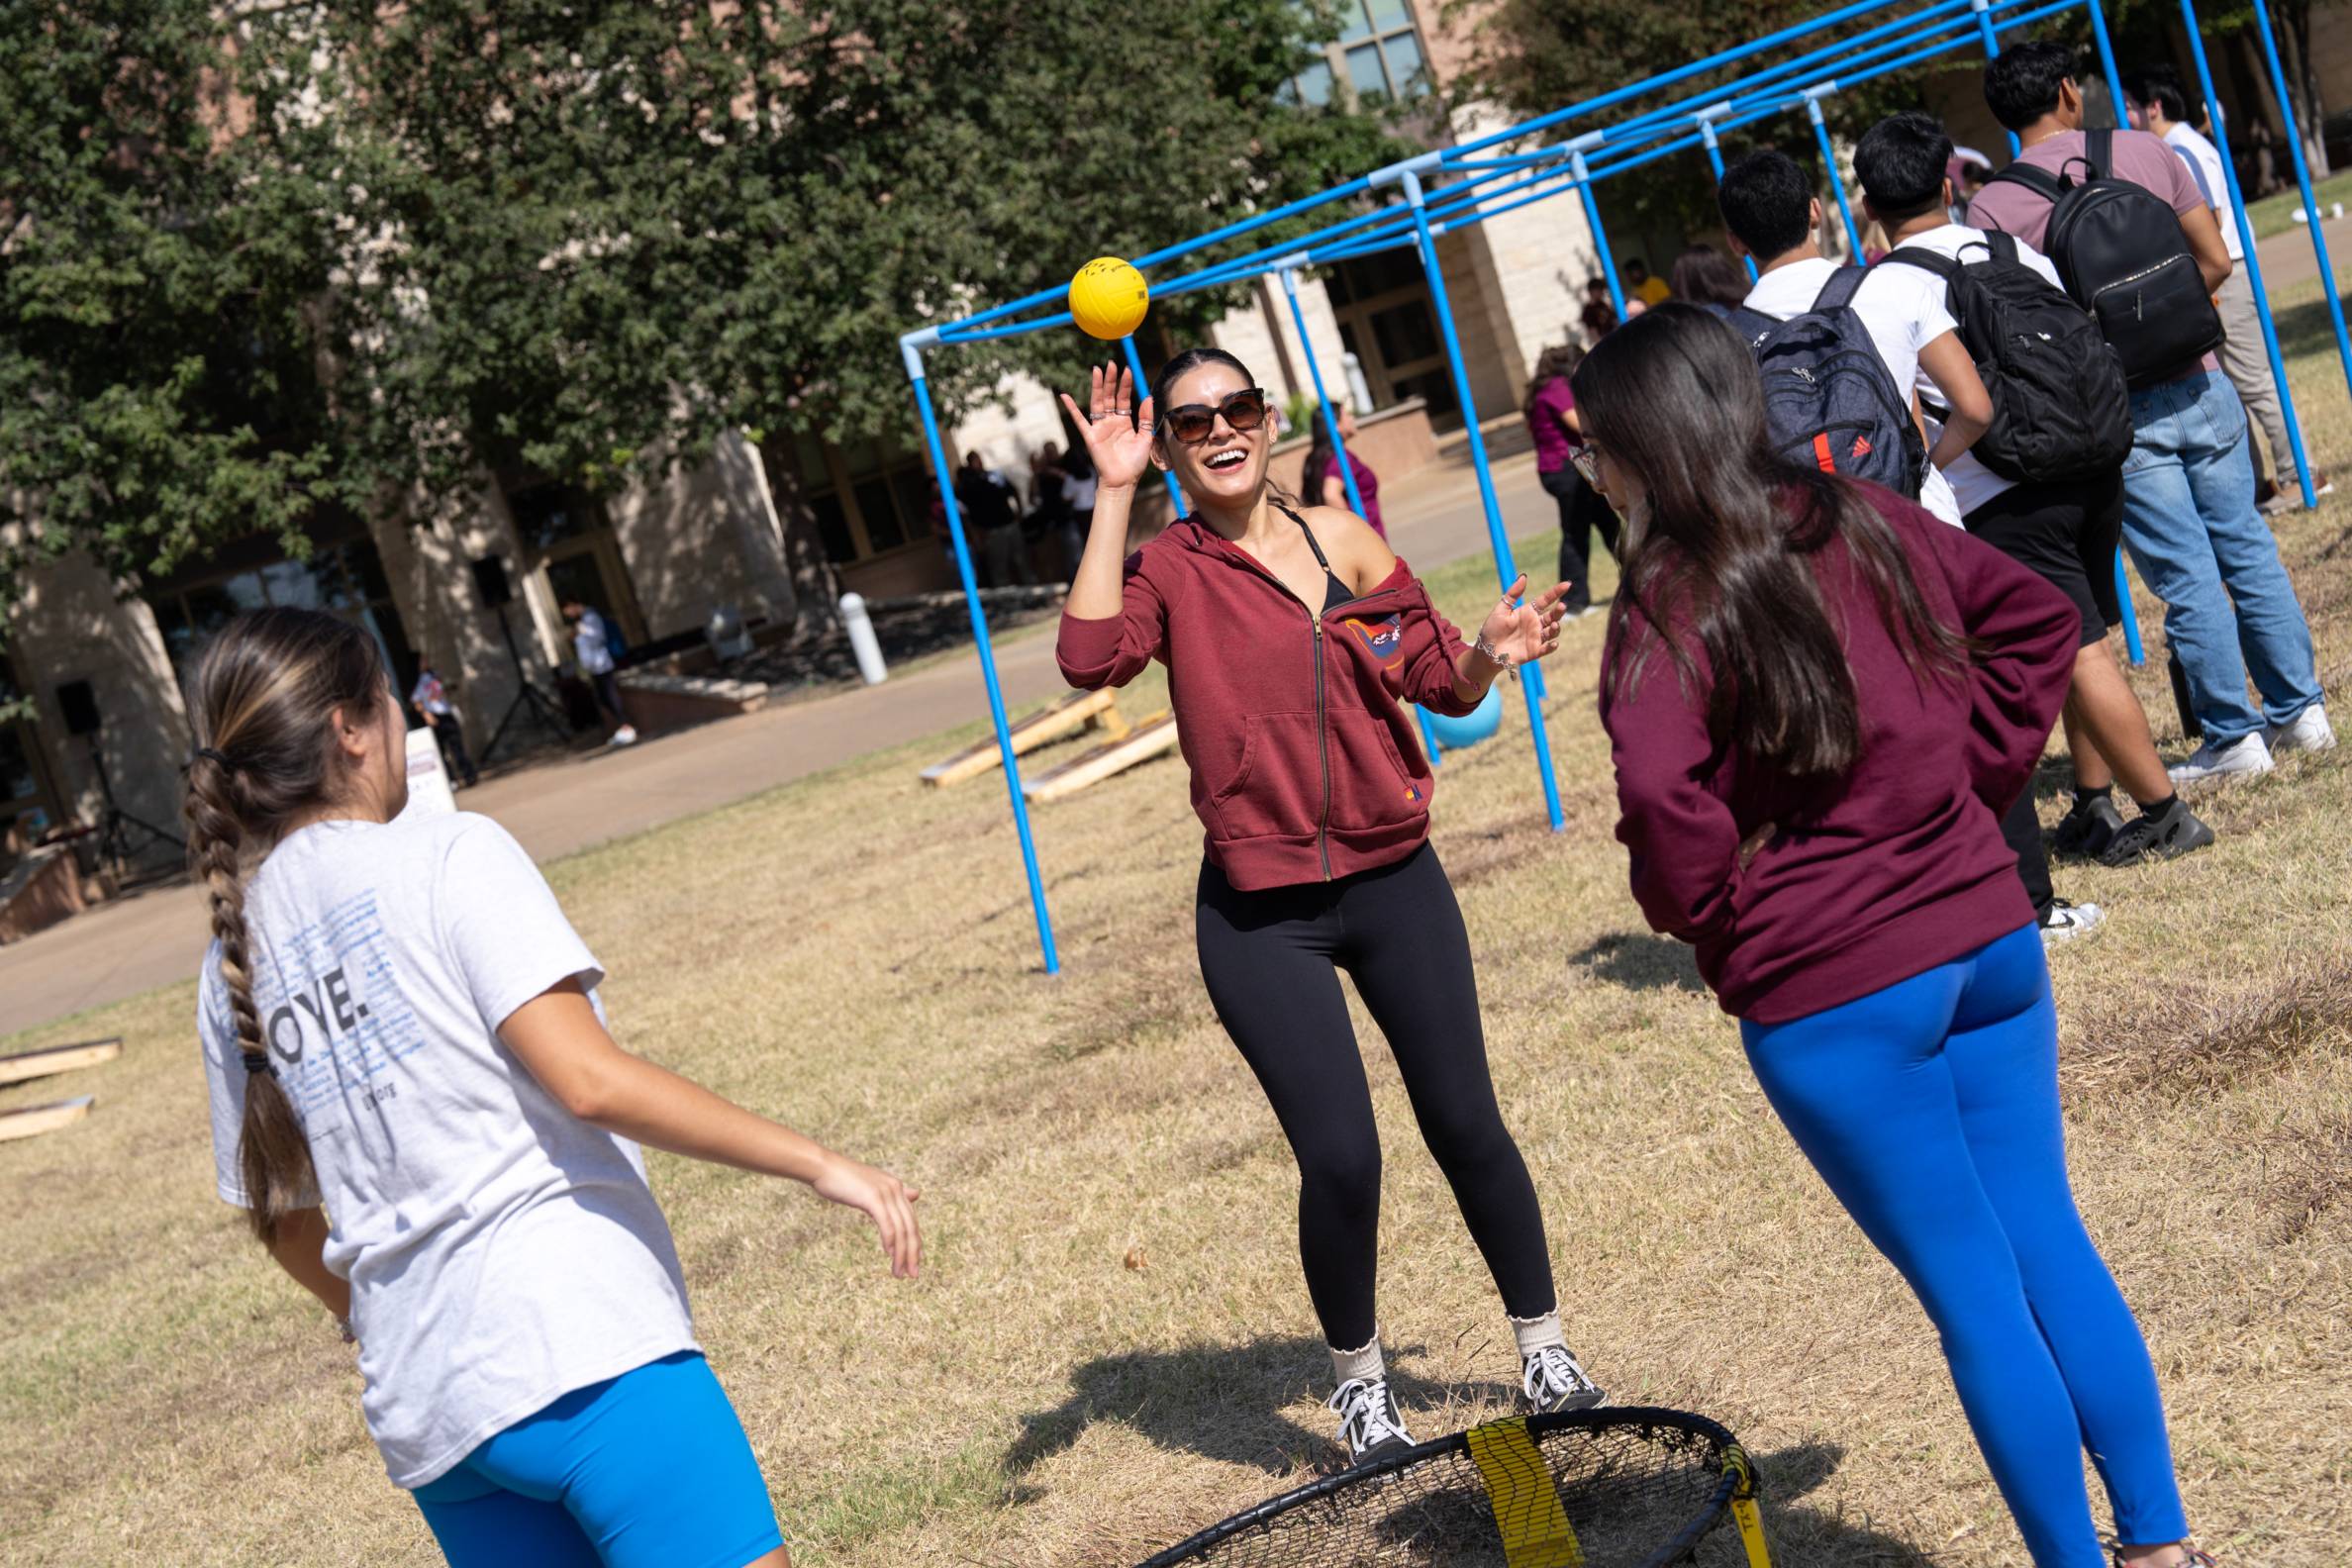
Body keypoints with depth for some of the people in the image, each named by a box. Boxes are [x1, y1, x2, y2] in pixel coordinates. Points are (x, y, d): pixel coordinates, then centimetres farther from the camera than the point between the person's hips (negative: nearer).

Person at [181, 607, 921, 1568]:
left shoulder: (230, 967, 14)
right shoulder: (447, 856, -5)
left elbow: (282, 1219, 22)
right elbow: (588, 1080, -16)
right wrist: (816, 1163, -11)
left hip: (420, 1416, 7)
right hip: (580, 1352, -7)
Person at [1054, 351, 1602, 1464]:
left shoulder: (1341, 539, 3)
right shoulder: (1166, 570, -5)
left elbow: (1441, 685, 8)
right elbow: (1091, 658, -26)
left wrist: (1489, 652, -15)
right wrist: (1115, 492, -23)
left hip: (1393, 880, 3)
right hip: (1263, 918, -3)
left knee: (1466, 1126, 7)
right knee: (1340, 1160, -6)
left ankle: (1543, 1349, 29)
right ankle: (1358, 1378, 21)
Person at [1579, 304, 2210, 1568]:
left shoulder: (1672, 607, -14)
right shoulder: (1874, 526, 6)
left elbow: (1662, 791, -29)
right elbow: (2037, 616, 17)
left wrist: (1702, 917, -10)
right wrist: (1976, 776, 14)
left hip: (1828, 996, -6)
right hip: (1985, 936, 6)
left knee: (1970, 1289, 5)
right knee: (2048, 1239, 15)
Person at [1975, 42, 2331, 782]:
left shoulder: (1992, 206, -7)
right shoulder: (2146, 152, 1)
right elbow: (2215, 261, 2)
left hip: (2119, 414, -2)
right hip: (2197, 386, 3)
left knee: (2187, 580, 3)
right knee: (2247, 551, 14)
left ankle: (2234, 736, 11)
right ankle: (2300, 709, 21)